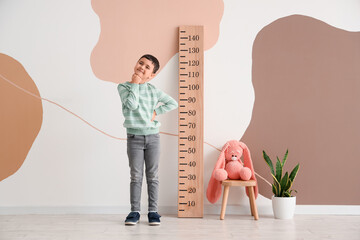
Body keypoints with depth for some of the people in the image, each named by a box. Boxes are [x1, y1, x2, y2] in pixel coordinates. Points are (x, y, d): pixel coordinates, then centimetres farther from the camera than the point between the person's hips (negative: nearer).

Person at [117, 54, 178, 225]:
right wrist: (135, 84, -11)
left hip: (153, 136, 2)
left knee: (152, 176, 6)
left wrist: (156, 111, -4)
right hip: (134, 137, -2)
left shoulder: (153, 90, 5)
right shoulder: (124, 87, -1)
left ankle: (153, 211, 13)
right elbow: (132, 104, -18)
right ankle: (134, 211, 12)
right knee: (136, 176, 3)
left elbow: (173, 103, 7)